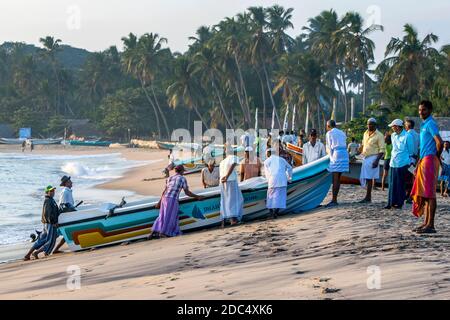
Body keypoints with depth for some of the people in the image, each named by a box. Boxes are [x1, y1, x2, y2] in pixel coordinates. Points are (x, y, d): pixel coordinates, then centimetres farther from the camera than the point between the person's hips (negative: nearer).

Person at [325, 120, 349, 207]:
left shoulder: (329, 133, 2)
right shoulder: (342, 133, 21)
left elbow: (329, 147, 0)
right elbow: (345, 145, 18)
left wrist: (332, 158, 9)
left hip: (336, 154, -7)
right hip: (345, 154, 7)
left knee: (335, 179, -8)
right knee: (338, 179, 10)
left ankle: (334, 200, -10)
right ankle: (335, 199, 12)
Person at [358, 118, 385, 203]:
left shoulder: (379, 135, -9)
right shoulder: (366, 133, 14)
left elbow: (382, 150, -13)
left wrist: (377, 160, -22)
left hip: (373, 158, -8)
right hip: (365, 158, 8)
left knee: (369, 178, -11)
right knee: (364, 178, 7)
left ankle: (368, 198, -9)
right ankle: (368, 197, 12)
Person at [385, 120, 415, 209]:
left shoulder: (407, 136, -9)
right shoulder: (393, 135, 11)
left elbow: (411, 151, -3)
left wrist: (411, 162, -2)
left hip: (402, 164, -6)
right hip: (393, 163, 6)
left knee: (400, 184, 0)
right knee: (392, 184, 6)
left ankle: (399, 203, 6)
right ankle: (391, 203, 11)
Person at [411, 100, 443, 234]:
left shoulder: (430, 124, -11)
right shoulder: (424, 124, 19)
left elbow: (439, 142, -23)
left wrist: (437, 156, -8)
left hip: (429, 161, -10)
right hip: (423, 161, 10)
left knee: (429, 193, -10)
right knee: (423, 193, 12)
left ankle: (430, 225, -10)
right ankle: (426, 223, 17)